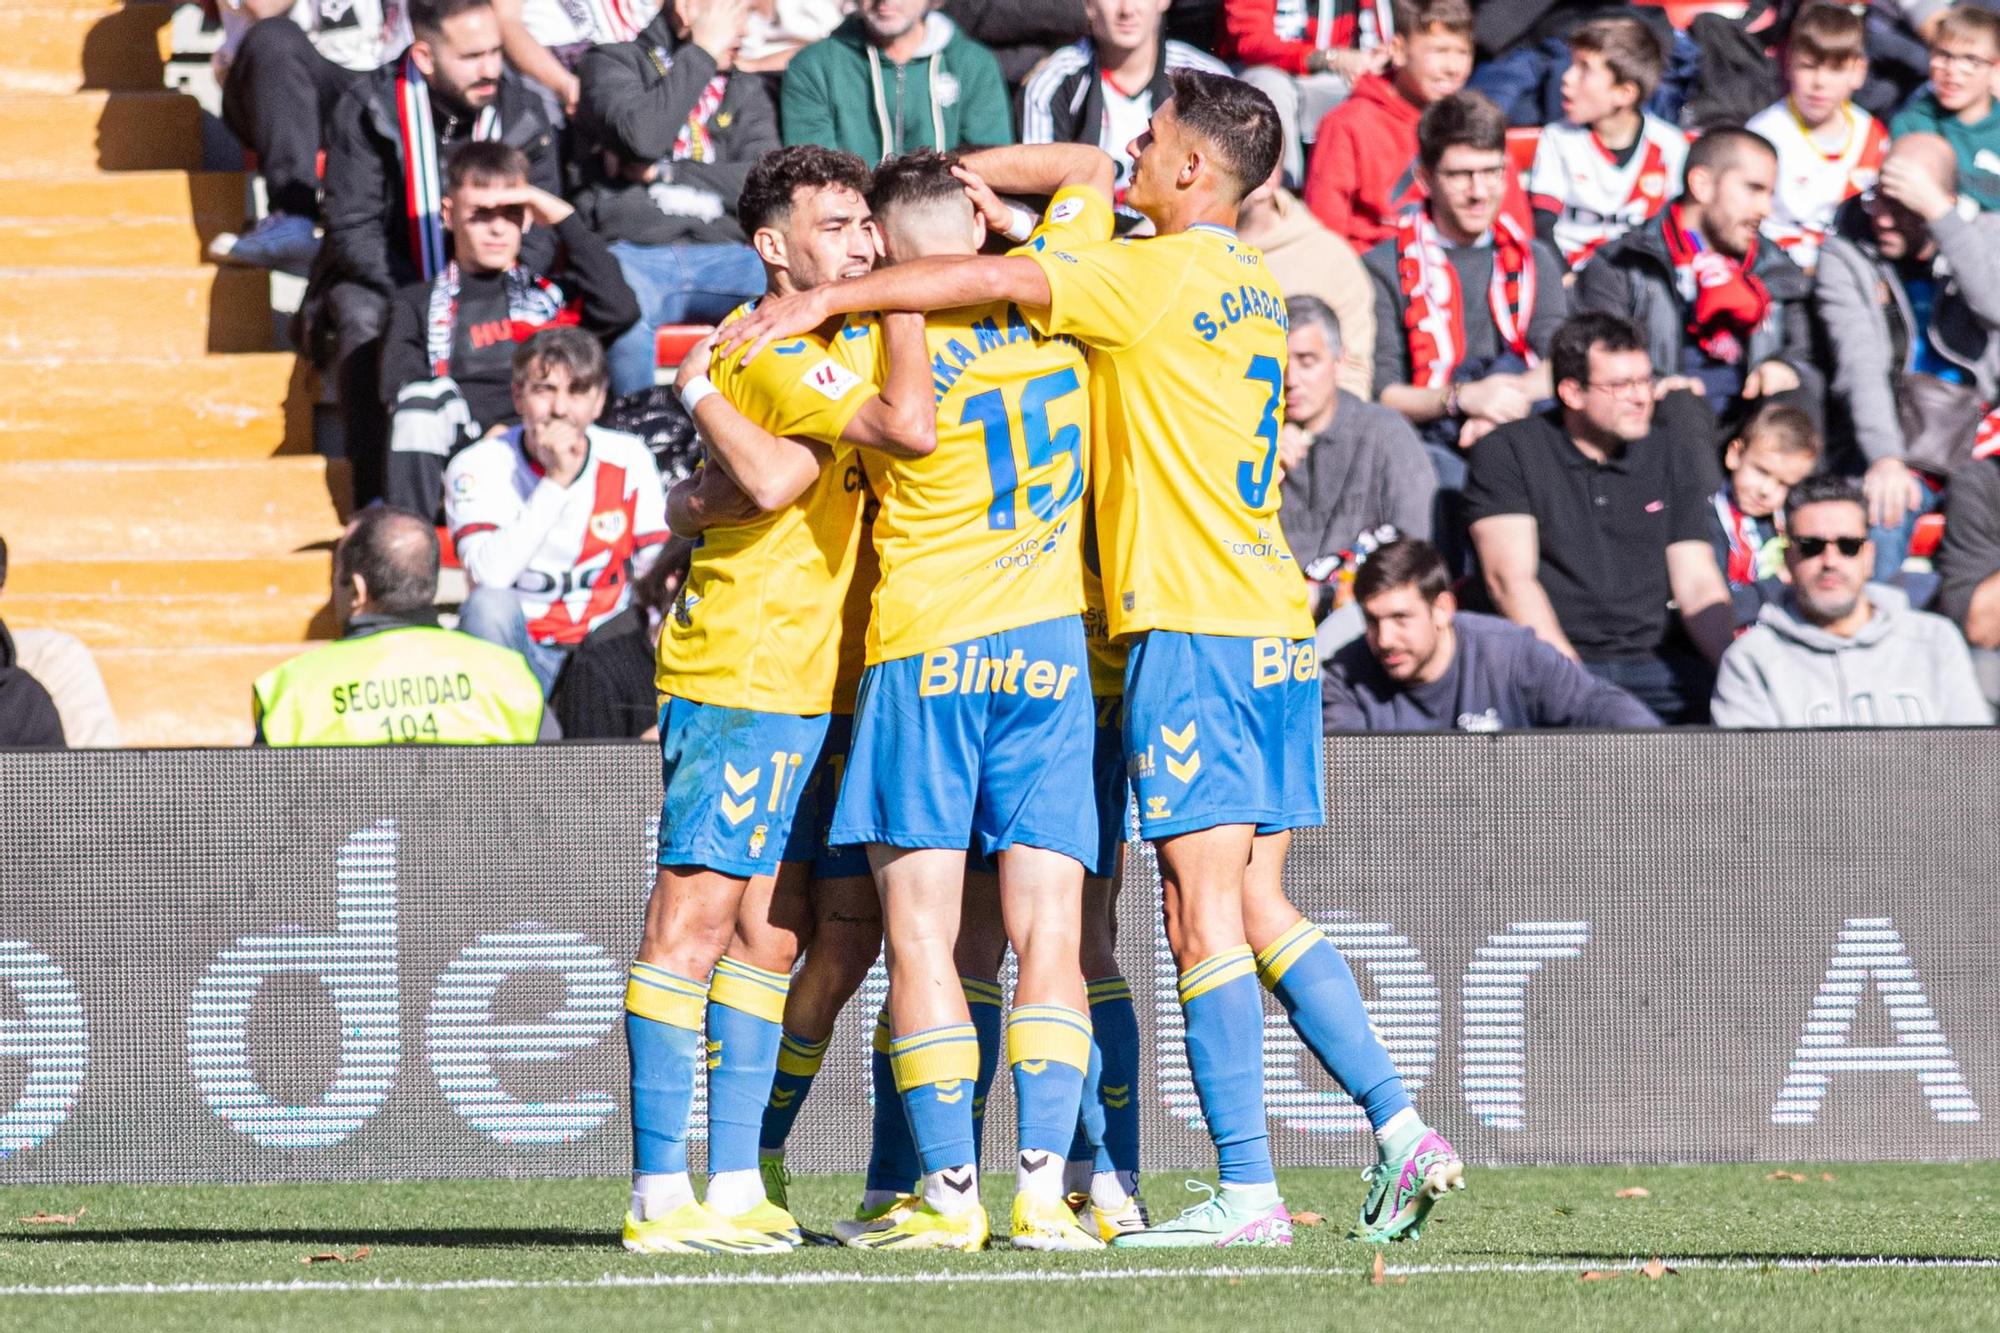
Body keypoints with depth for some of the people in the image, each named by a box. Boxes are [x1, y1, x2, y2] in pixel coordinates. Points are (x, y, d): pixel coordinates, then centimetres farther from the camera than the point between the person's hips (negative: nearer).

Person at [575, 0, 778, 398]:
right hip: (634, 250, -3)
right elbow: (641, 136, -10)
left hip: (722, 254, 3)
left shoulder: (746, 90, 23)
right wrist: (702, 53, 1)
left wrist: (662, 173, -1)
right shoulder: (612, 63, 13)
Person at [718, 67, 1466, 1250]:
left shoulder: (1155, 278, -9)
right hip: (1275, 624, 8)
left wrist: (818, 303, -9)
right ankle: (1403, 1130, 5)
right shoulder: (1256, 292, 16)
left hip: (1195, 623, -8)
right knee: (1260, 908, 11)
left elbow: (985, 278, -15)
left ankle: (1249, 1192, -9)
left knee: (1207, 915, -7)